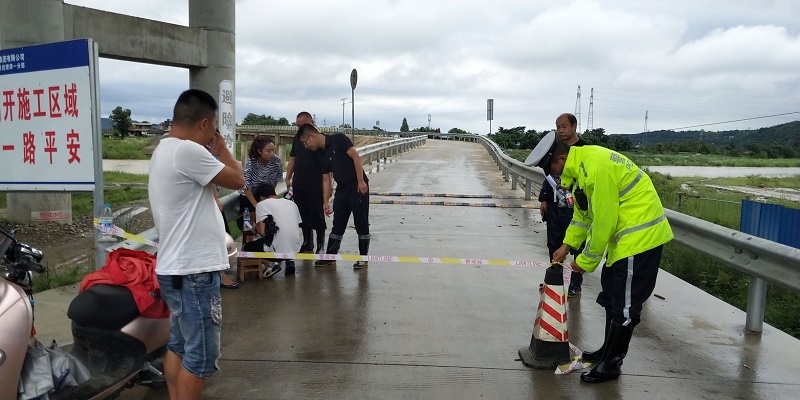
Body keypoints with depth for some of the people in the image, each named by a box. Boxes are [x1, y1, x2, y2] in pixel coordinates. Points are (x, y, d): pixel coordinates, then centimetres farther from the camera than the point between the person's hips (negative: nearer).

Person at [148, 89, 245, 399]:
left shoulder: (164, 150, 14)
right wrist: (221, 149, 3)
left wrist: (215, 151, 9)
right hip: (194, 272, -10)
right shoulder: (187, 151, -20)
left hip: (176, 268, 11)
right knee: (200, 356, -1)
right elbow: (237, 180, -12)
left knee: (179, 346, 18)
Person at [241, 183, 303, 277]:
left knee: (246, 248, 22)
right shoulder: (291, 203, 15)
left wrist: (256, 228, 13)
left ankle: (275, 263, 1)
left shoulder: (262, 204, -1)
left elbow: (262, 232, -10)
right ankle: (289, 261, 14)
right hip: (296, 248, 6)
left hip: (278, 250, -6)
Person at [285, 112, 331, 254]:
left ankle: (321, 246, 12)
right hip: (298, 186, 6)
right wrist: (288, 178, 10)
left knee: (317, 217, -1)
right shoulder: (297, 139, 12)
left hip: (315, 187, -6)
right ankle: (307, 245, 24)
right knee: (304, 216, 13)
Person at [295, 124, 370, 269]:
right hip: (341, 189, 7)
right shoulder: (320, 154, 9)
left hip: (358, 187, -7)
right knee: (337, 224, 10)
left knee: (361, 223, -1)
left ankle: (363, 258, 8)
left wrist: (361, 181, -21)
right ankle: (331, 257, 19)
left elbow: (355, 157, -16)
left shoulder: (338, 139, -11)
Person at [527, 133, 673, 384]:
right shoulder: (579, 164, 5)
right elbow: (583, 212, 14)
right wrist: (567, 245, 8)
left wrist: (586, 261, -13)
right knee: (612, 296, 19)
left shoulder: (596, 167, -27)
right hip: (623, 235, 10)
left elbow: (604, 221, -24)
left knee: (624, 305, -1)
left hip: (640, 236, -10)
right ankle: (609, 351, 34)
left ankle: (611, 364, 12)